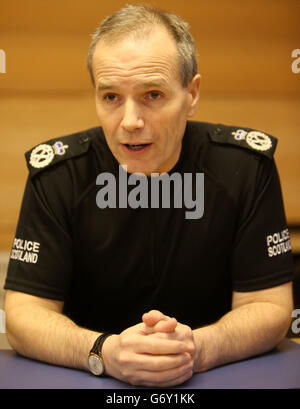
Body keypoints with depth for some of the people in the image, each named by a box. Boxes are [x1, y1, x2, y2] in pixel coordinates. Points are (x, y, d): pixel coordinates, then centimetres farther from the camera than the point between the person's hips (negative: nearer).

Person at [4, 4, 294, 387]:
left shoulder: (246, 164, -9)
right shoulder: (56, 172, -9)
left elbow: (270, 306, -7)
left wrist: (198, 349, -27)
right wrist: (103, 352, -28)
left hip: (215, 382, 1)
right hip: (90, 383, 0)